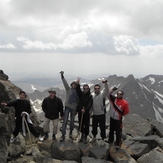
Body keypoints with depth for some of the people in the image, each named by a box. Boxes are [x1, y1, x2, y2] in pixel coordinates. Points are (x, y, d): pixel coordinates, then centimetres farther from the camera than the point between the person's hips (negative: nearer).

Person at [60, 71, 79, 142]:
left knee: (72, 121, 12)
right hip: (67, 106, -2)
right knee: (65, 121, -7)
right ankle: (63, 135, -5)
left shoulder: (77, 92, 6)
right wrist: (62, 76, -25)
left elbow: (78, 101, 9)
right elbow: (65, 83, -11)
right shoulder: (68, 89, 2)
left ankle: (70, 132, 31)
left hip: (74, 108, 2)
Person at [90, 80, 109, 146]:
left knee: (102, 127, 3)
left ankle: (102, 139, 18)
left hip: (101, 114, -4)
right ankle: (94, 137, 38)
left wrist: (105, 83, -44)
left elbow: (107, 90, -28)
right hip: (94, 114, 4)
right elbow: (91, 104, 12)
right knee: (94, 126, 17)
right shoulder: (92, 95, 6)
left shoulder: (102, 94, -7)